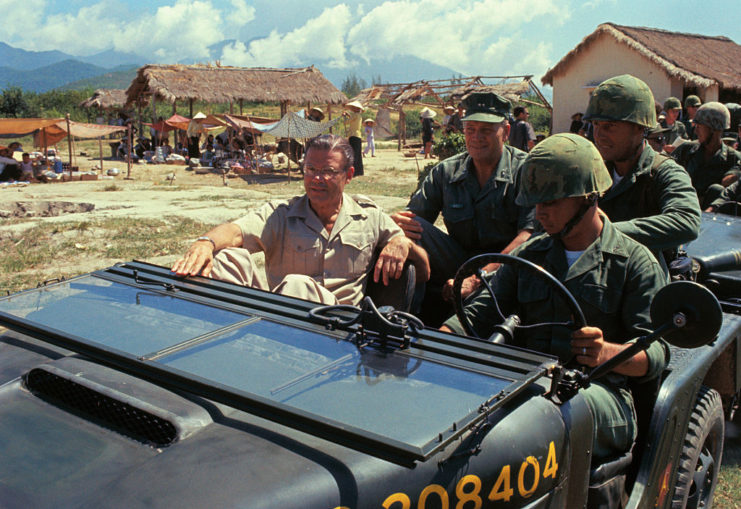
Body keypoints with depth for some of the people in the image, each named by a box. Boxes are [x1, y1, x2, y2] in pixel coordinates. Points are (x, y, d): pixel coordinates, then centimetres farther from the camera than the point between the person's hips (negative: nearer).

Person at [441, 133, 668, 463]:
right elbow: (483, 312, 12)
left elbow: (655, 352, -2)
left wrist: (607, 352, -25)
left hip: (600, 390, -3)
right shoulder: (529, 254, 19)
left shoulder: (634, 262, 5)